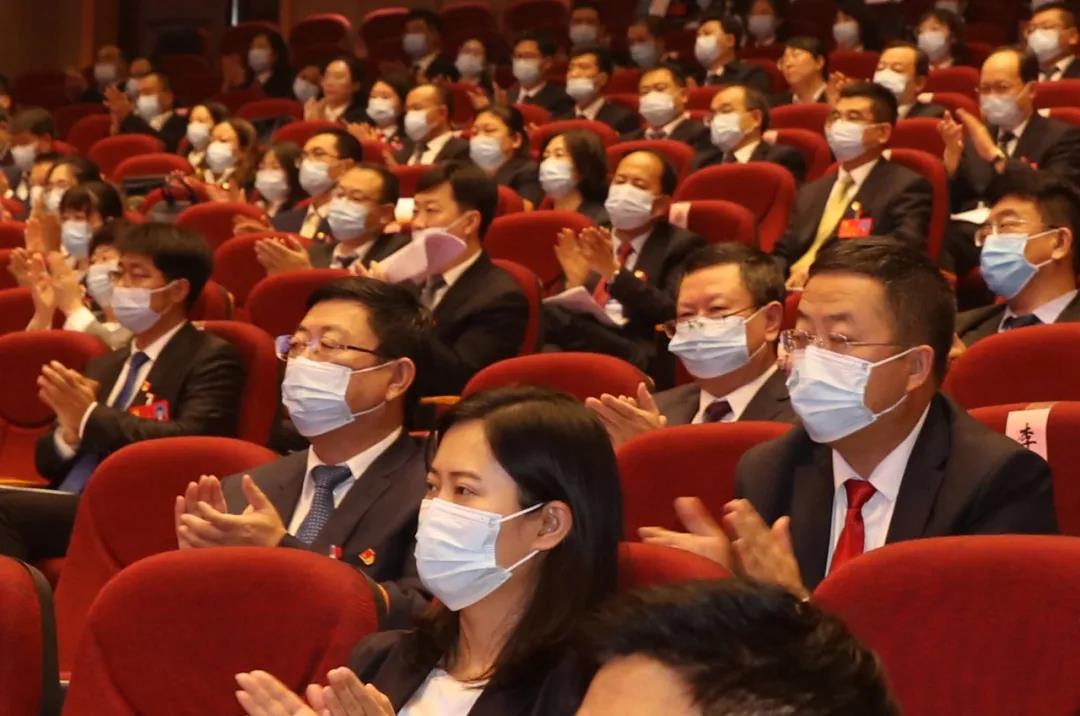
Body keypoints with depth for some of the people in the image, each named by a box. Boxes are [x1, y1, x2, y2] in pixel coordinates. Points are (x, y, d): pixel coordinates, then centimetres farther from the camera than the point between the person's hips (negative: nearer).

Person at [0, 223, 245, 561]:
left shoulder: (211, 359, 4)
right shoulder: (105, 365, 26)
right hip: (65, 505, 7)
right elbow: (48, 463, 22)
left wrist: (89, 417, -11)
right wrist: (69, 433, -1)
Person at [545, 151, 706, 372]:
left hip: (635, 356, -6)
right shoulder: (590, 243, 24)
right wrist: (574, 283, -3)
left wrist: (615, 273, -15)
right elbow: (560, 316, 17)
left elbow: (674, 316, -8)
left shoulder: (680, 246, 9)